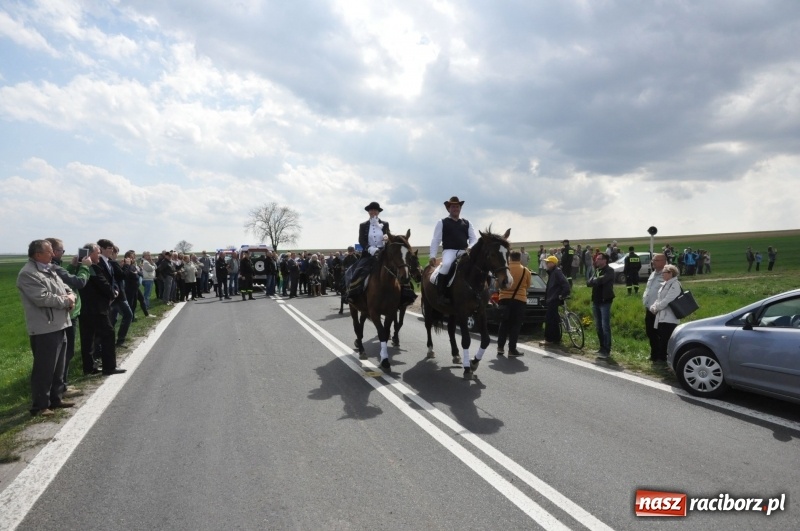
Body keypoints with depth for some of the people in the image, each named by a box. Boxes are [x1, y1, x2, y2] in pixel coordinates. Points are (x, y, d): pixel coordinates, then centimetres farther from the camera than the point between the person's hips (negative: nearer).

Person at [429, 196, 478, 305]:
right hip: (449, 251, -4)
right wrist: (432, 256, -7)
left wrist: (470, 247, -7)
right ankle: (441, 295, -25)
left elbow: (474, 238, 15)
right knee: (446, 265, -35)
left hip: (464, 252, 4)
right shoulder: (442, 222, 9)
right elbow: (436, 240, 3)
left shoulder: (467, 223, 19)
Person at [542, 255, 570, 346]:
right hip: (551, 300, 10)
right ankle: (556, 339, 20)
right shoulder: (551, 272, 17)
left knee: (550, 319, -8)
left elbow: (566, 284, -24)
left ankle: (549, 339, -4)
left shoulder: (557, 272, -14)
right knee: (553, 319, 13)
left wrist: (563, 295, -18)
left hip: (554, 300, -10)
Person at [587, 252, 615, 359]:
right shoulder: (596, 270, 13)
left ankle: (607, 351, -4)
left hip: (605, 301, -7)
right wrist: (595, 281, -16)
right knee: (598, 326, 12)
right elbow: (589, 283, 3)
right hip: (595, 301, 8)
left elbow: (601, 280, -25)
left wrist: (594, 280, -6)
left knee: (605, 326, -8)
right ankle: (602, 348, 22)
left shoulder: (609, 271, -9)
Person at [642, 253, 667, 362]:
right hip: (649, 310, 9)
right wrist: (645, 301, 12)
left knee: (661, 334, 2)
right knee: (650, 333, 16)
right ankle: (654, 354, 30)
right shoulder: (653, 274, 15)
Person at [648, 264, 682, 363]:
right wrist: (653, 307, 1)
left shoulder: (675, 285, -10)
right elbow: (659, 299, 18)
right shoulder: (665, 284, 17)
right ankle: (660, 357, 19)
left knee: (666, 339, -7)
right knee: (662, 339, 12)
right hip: (662, 317, 9)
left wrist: (656, 308, -8)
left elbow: (667, 300, -18)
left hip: (669, 319, -9)